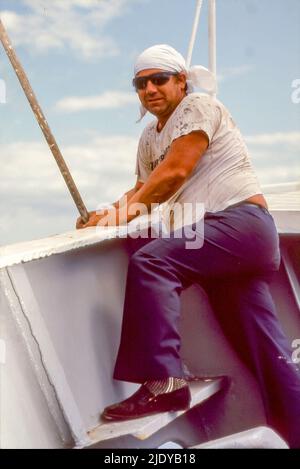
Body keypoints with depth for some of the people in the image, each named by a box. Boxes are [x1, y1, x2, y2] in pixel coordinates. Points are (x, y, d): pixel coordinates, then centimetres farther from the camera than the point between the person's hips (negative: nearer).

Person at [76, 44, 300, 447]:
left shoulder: (199, 106, -1)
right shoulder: (149, 138, 24)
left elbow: (176, 171, -13)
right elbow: (144, 190, 20)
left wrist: (128, 212, -10)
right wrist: (114, 213, 0)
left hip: (241, 221, -9)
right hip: (221, 236, 9)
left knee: (150, 261, -29)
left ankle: (163, 382, -34)